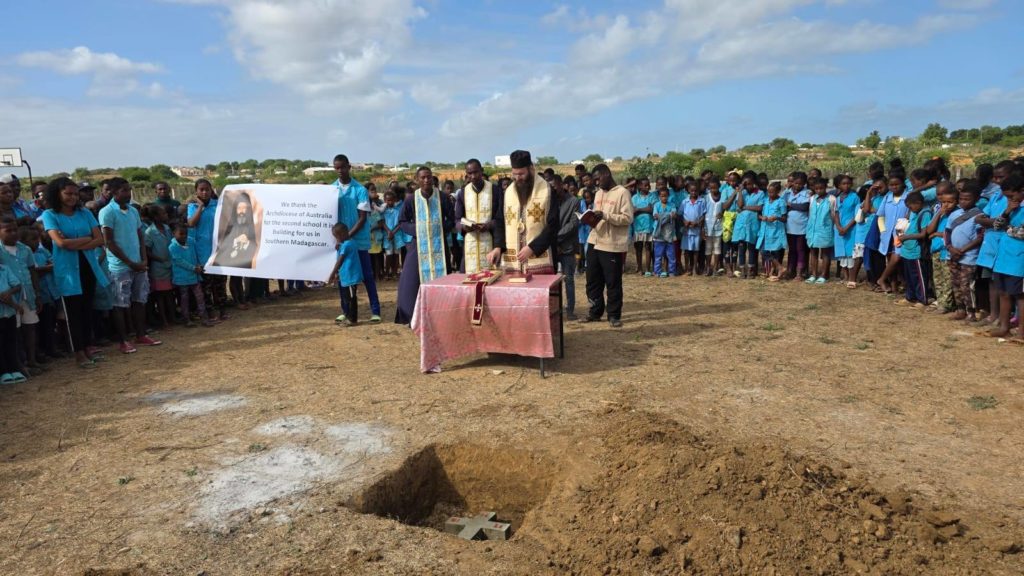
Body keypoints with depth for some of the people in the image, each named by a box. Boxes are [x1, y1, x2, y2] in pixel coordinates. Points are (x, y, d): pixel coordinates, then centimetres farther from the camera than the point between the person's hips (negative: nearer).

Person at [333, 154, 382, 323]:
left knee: (366, 276, 0)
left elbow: (362, 218, -9)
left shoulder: (360, 190, -6)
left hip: (358, 240, -3)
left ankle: (375, 311, 3)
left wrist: (347, 236, -17)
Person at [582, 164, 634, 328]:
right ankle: (595, 311, 26)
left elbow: (628, 218, -15)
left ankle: (614, 315, 14)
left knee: (613, 283, 2)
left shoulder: (622, 193, -8)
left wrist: (605, 216, -22)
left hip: (613, 245, -7)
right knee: (592, 280, 12)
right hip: (594, 243, 7)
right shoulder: (598, 194, 16)